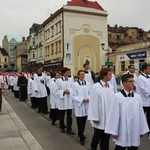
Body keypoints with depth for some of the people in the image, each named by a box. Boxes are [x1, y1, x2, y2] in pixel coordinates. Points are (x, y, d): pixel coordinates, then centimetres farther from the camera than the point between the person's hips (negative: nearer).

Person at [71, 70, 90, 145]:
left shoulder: (88, 84, 4)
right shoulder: (75, 84, -7)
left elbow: (90, 93, 8)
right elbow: (74, 96, -9)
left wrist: (88, 98, -12)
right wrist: (82, 99, -16)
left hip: (86, 105, 4)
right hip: (79, 105, -4)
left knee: (84, 121, 14)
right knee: (80, 122, 0)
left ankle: (80, 133, 35)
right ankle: (82, 137, 10)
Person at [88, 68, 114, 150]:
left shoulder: (111, 87, 2)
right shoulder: (95, 87, -14)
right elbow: (93, 103, -13)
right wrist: (95, 117, -12)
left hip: (109, 118, 5)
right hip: (100, 118, -4)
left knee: (106, 138, 14)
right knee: (97, 137, 13)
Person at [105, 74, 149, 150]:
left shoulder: (138, 97, 0)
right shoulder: (117, 97, -13)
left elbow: (141, 114, 5)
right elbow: (114, 115, -10)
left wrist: (142, 130, 9)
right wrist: (113, 131, -7)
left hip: (135, 132, 4)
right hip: (122, 131, -4)